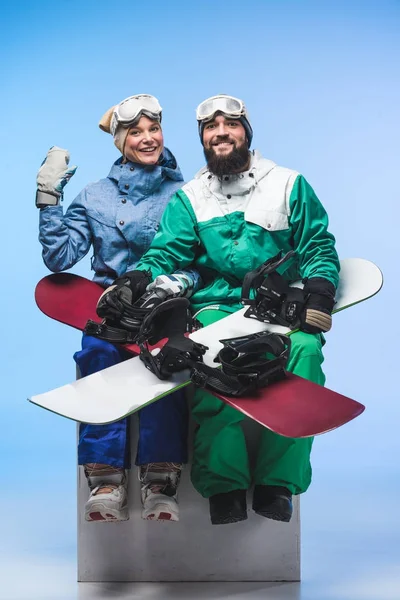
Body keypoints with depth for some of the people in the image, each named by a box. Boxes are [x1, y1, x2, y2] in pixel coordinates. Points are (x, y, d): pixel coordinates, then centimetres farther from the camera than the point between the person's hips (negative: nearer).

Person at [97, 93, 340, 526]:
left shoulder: (290, 185, 12)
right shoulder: (189, 198, 15)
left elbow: (318, 247, 10)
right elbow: (167, 252, 4)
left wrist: (318, 294, -8)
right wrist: (137, 279, -17)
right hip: (215, 307, 1)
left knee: (304, 349, -32)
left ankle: (276, 482, -24)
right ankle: (224, 483, -25)